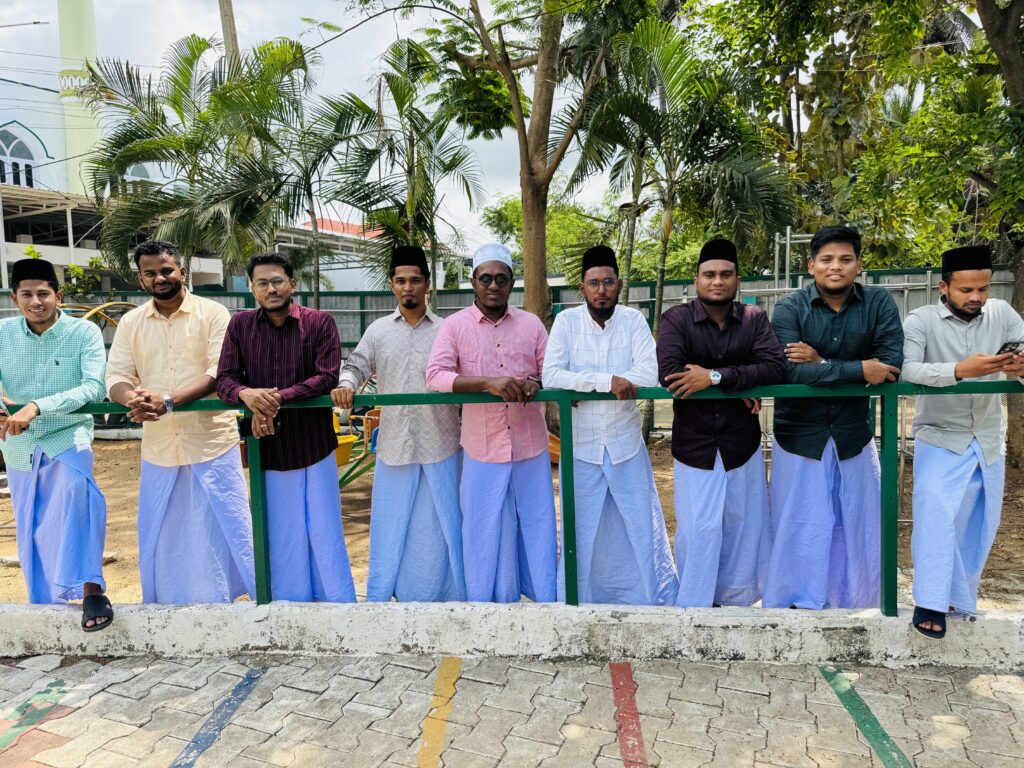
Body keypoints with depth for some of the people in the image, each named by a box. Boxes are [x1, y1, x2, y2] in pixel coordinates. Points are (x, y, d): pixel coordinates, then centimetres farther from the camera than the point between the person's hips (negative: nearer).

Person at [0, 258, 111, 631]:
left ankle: (91, 589, -30)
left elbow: (94, 388, -21)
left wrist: (37, 407, -32)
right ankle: (44, 606, 34)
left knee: (74, 490, -34)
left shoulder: (84, 332, -11)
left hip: (67, 436, -4)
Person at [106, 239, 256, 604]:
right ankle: (165, 610, 32)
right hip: (158, 448, 4)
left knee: (231, 528, 2)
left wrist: (168, 401, -25)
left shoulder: (212, 313, -4)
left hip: (211, 443, -4)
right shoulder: (130, 322, 8)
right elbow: (116, 376, 3)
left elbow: (219, 372, -13)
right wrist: (131, 396, -21)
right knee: (160, 538, 14)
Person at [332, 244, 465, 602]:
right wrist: (346, 385, -14)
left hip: (440, 445, -1)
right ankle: (383, 594, 27)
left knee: (441, 525, 8)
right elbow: (355, 366, 7)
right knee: (391, 527, 11)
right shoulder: (378, 330, 8)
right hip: (394, 445, 2)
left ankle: (445, 592, 25)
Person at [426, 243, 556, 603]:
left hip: (531, 448, 2)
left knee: (537, 526, 13)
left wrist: (536, 383, -17)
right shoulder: (455, 325, -2)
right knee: (485, 533, 8)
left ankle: (545, 596, 32)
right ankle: (486, 601, 27)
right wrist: (489, 382, -27)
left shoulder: (531, 323, 5)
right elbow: (435, 376, -13)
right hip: (482, 450, -2)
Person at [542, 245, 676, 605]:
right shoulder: (566, 321, -7)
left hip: (626, 444, 1)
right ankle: (578, 601, 30)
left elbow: (649, 375, -18)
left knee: (641, 527, 12)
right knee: (583, 531, 12)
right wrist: (608, 380, -27)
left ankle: (654, 598, 31)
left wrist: (582, 383, -20)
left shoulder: (634, 320, -5)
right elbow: (550, 376, -19)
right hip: (581, 445, -1)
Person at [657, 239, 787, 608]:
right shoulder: (676, 319, -6)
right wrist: (738, 386, -18)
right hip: (693, 445, -2)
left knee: (743, 526, 12)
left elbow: (776, 368, -15)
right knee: (698, 529, 2)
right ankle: (693, 603, 22)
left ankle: (735, 598, 32)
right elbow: (669, 372, -21)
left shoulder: (755, 318, 0)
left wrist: (715, 376, -25)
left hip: (742, 444, 2)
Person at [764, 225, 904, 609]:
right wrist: (857, 369, -25)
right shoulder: (790, 308, -12)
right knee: (800, 528, 7)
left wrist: (822, 364, -20)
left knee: (856, 526, 14)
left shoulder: (879, 303, -6)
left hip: (853, 434, 2)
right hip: (799, 436, -2)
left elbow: (892, 366, -16)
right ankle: (796, 604, 24)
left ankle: (854, 603, 34)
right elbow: (791, 371, -25)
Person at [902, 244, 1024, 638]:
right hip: (940, 439, -4)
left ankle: (962, 600, 30)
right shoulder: (921, 320, -13)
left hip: (989, 441, 4)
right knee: (937, 516, -16)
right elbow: (905, 368, -27)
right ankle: (931, 603, -5)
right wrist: (959, 370, -42)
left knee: (980, 524, 13)